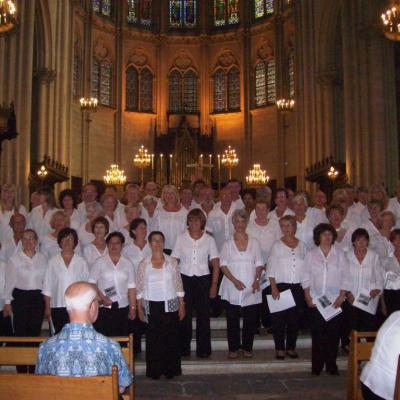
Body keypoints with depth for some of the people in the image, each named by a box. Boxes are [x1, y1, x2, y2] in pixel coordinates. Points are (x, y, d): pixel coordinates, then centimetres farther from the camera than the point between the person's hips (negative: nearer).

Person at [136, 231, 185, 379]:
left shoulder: (172, 262, 3)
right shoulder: (143, 264, 1)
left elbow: (179, 285, 5)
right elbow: (139, 287, 4)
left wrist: (182, 305, 3)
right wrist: (139, 308, 3)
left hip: (170, 305, 1)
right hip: (152, 306, 0)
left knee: (171, 338, 3)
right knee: (153, 339, 2)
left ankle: (170, 370, 16)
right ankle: (154, 371, 15)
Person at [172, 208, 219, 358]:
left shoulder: (209, 239, 3)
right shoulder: (181, 238, 3)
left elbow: (216, 264, 3)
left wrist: (214, 284, -3)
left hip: (203, 279, 0)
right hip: (184, 278, 0)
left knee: (203, 314, 3)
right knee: (184, 314, 2)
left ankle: (203, 348, 14)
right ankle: (184, 347, 15)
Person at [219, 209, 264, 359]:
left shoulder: (254, 242, 9)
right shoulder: (228, 244, 6)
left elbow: (259, 264, 7)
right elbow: (223, 265, 0)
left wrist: (257, 280, -8)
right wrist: (234, 280, -13)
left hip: (251, 288, 1)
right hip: (232, 289, -1)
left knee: (250, 319, 2)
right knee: (232, 320, 3)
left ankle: (247, 348, 17)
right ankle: (233, 348, 15)